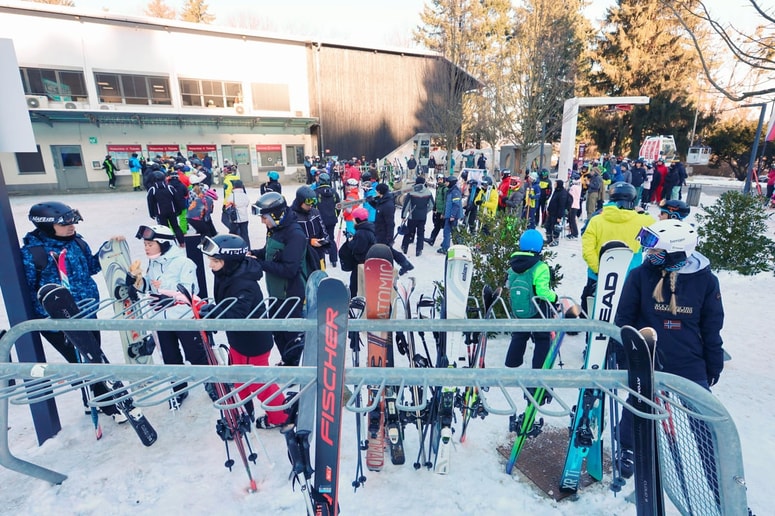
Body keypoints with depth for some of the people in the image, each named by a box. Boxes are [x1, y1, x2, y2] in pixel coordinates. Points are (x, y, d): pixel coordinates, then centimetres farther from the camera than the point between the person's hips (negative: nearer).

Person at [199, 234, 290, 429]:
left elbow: (237, 317, -42)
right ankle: (245, 413, 46)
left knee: (259, 382, 10)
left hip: (253, 343, -9)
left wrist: (213, 311, -51)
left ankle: (279, 417, 33)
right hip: (238, 340, 9)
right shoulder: (226, 275, -3)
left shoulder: (244, 285, -32)